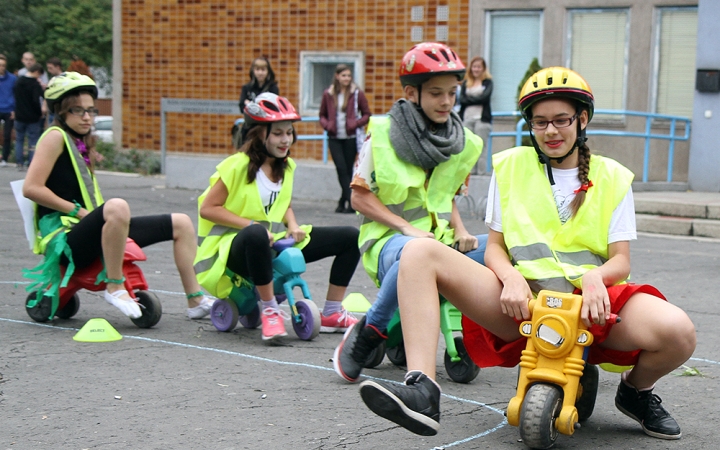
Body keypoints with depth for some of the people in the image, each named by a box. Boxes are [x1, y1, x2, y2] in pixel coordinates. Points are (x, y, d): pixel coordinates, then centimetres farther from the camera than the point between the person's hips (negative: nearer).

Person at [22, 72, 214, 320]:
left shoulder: (81, 142, 19)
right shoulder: (56, 136, -6)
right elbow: (31, 188, -16)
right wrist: (78, 211, -15)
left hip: (89, 232, 9)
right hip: (67, 238, -9)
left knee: (182, 223, 6)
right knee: (117, 207, -42)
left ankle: (196, 301, 7)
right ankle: (114, 288, -28)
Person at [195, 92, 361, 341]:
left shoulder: (286, 166, 8)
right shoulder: (238, 165, -13)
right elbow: (207, 208, -14)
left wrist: (293, 225, -1)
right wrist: (251, 224, -22)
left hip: (276, 243, 7)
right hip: (237, 248, -7)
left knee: (350, 237, -2)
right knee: (256, 234, -46)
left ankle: (332, 314, 6)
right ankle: (270, 310, -28)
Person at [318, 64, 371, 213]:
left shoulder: (357, 94, -1)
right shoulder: (328, 94, 5)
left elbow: (367, 114, 4)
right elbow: (322, 115, 14)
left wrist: (356, 124, -13)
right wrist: (326, 125, -6)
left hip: (351, 138, -1)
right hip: (334, 138, 1)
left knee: (348, 170, 3)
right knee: (341, 169, -11)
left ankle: (343, 202, 11)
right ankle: (352, 201, -13)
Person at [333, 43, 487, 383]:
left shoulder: (462, 143, 13)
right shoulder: (383, 134, -2)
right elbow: (360, 197, -2)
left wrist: (460, 231, 1)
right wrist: (407, 228, -14)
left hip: (440, 239, 5)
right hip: (388, 238, -5)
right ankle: (366, 335, -23)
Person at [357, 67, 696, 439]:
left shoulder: (611, 177, 12)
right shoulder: (510, 166, 15)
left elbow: (621, 260, 6)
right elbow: (495, 246, 12)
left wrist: (595, 277, -19)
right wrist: (510, 276, -12)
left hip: (591, 301, 0)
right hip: (522, 299, 1)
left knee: (678, 332, -31)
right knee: (419, 252, -21)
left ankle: (637, 391, 8)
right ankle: (422, 392, -35)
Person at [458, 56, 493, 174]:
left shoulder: (488, 82, 5)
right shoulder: (465, 83, 14)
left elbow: (485, 97, -8)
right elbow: (462, 99, 2)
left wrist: (470, 99, -1)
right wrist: (477, 100, -8)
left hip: (482, 118, -3)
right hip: (467, 118, 3)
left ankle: (482, 172, -6)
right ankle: (470, 171, 3)